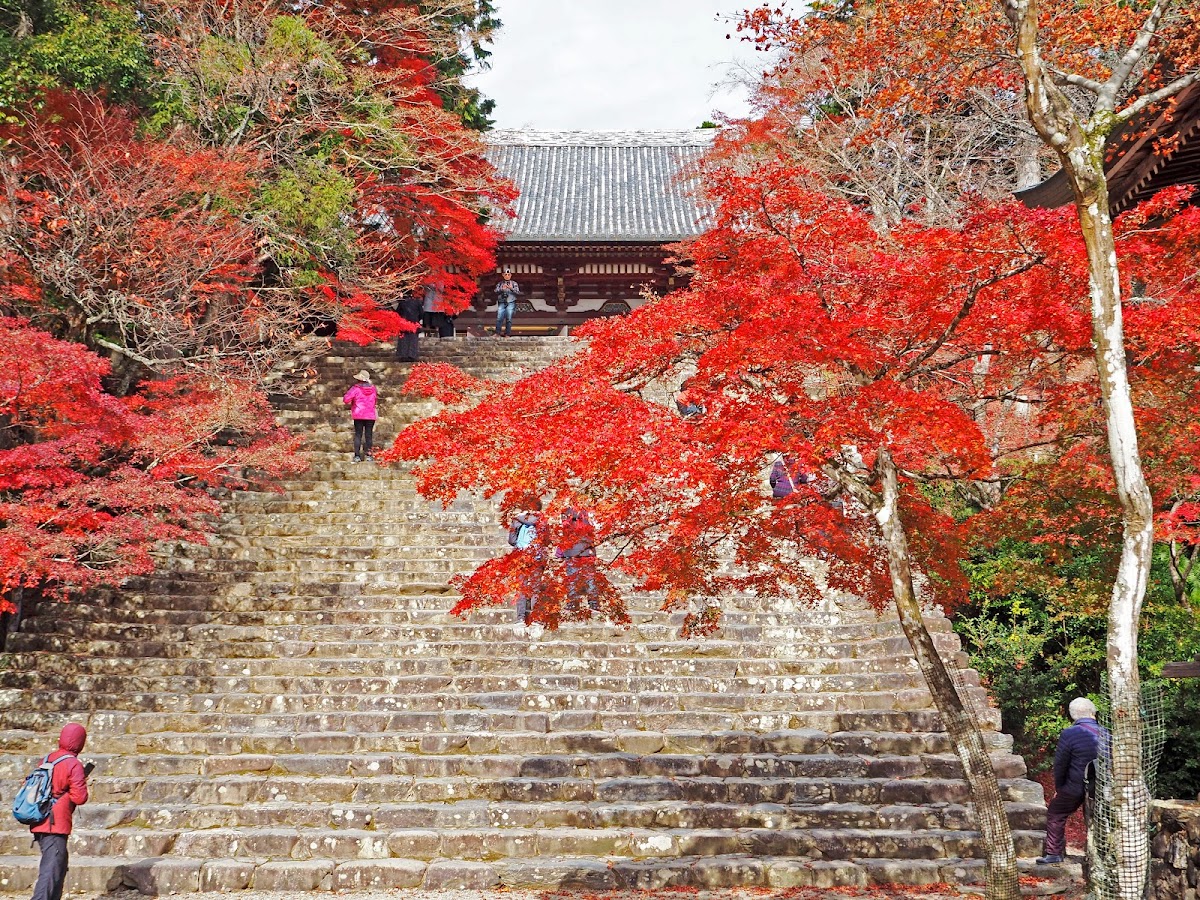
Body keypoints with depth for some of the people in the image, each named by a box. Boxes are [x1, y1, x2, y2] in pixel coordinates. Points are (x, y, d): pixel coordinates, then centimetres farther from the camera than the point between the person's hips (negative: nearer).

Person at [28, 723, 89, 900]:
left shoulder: (46, 760, 12)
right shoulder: (74, 765, -11)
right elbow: (80, 797, -16)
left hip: (38, 824, 8)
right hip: (56, 825, -8)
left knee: (60, 866, 20)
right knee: (51, 870, -9)